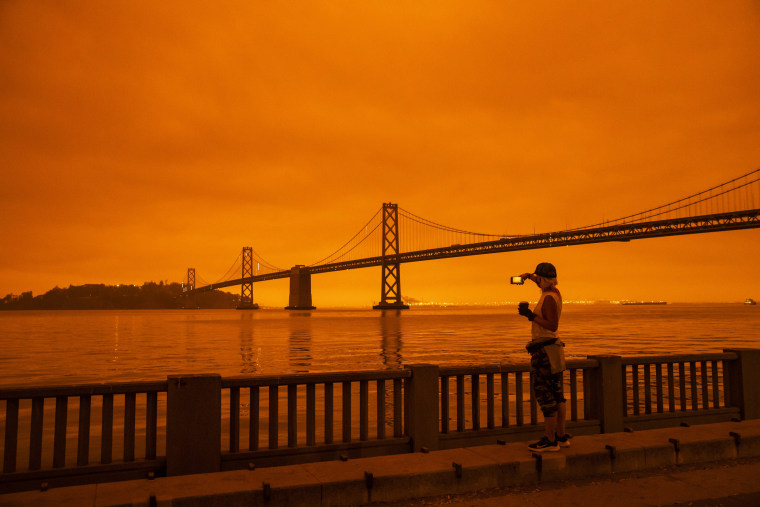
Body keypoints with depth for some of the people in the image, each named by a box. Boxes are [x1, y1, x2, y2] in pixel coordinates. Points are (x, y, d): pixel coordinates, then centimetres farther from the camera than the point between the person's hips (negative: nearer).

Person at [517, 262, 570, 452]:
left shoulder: (549, 298, -16)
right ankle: (561, 436, 20)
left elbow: (553, 326, -23)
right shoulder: (555, 293, 12)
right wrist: (529, 276, 25)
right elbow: (544, 285, 36)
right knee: (556, 395, 13)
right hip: (552, 349, 10)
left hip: (544, 350, -10)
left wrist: (531, 316, -23)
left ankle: (550, 440, -3)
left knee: (545, 396, -6)